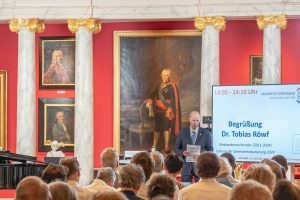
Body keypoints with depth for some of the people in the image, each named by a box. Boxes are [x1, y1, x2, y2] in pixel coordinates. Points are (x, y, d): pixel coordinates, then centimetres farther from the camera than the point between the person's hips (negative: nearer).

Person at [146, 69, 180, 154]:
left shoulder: (172, 86, -5)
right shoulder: (159, 86, 14)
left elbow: (174, 99, -12)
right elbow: (153, 95, 17)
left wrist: (170, 108, -23)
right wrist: (150, 101, -2)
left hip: (167, 110, -6)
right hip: (158, 110, 6)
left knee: (166, 128, -6)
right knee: (157, 128, 9)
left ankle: (166, 147, -1)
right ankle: (154, 146, 15)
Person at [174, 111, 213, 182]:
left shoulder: (206, 133, 3)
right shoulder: (183, 132, 5)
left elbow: (210, 149, 5)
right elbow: (176, 148, 8)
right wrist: (183, 153, -14)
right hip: (186, 166, 1)